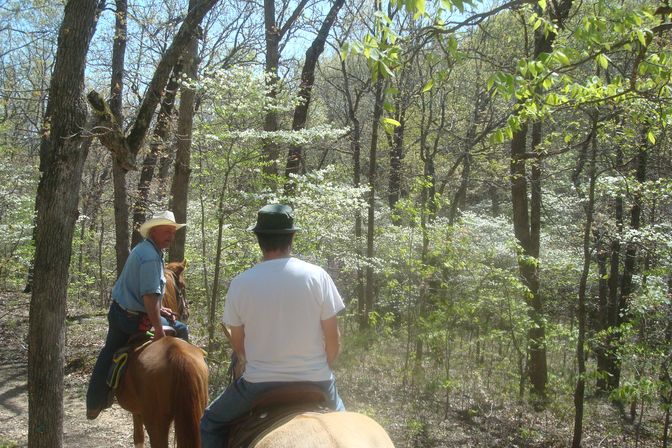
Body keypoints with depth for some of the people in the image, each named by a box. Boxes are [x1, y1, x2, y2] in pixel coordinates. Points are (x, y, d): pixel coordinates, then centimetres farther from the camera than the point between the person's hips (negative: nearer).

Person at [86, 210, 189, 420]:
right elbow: (150, 295, -30)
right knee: (180, 330, 5)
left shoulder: (140, 249, 11)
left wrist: (157, 309, 17)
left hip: (117, 311, 10)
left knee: (108, 356, 17)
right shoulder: (151, 257, -22)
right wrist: (159, 329, -29)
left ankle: (94, 404, 26)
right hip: (136, 319, -10)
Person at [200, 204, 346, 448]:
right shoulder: (317, 276, -9)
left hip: (259, 382, -1)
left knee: (211, 423, 25)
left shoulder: (240, 283, -7)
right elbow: (333, 340, -5)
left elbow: (238, 345, 3)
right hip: (315, 380, 1)